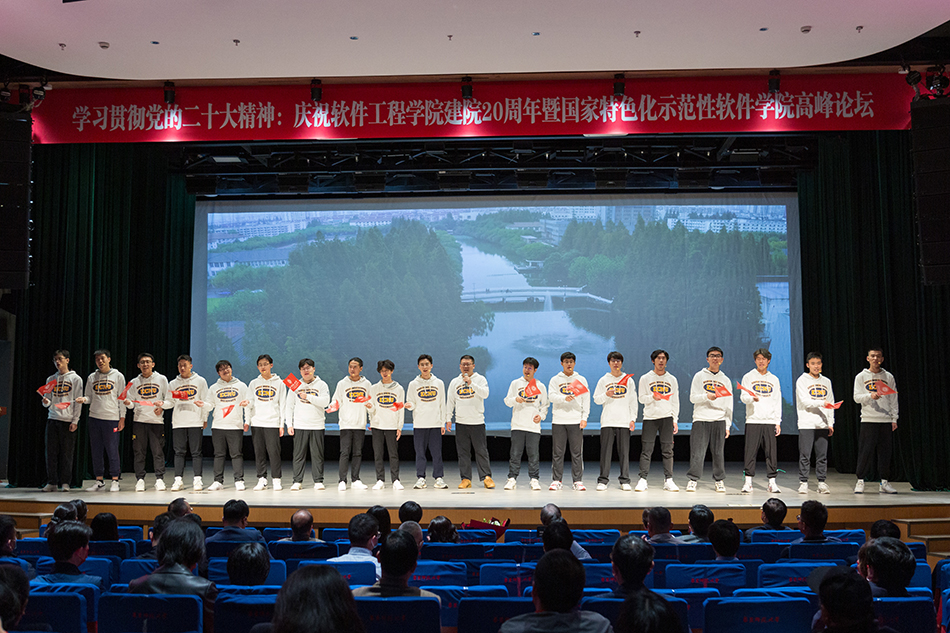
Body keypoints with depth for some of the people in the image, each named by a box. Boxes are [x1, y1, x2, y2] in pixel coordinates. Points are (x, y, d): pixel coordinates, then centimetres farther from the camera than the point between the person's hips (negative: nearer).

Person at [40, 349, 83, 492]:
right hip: (52, 419, 4)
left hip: (68, 421, -4)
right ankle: (51, 482, 9)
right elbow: (48, 400, 15)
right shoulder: (51, 379, 14)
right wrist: (46, 402, -9)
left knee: (67, 453, -1)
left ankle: (65, 482, 6)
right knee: (51, 452, 2)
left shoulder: (75, 379, 3)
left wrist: (75, 421, -8)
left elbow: (78, 401, -1)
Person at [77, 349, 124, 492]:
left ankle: (115, 481, 6)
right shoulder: (92, 377, 12)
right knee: (96, 451, 7)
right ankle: (99, 481, 16)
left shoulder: (118, 376, 3)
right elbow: (89, 397, 14)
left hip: (112, 418, -4)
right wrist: (84, 399, -10)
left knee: (112, 450, -3)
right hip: (94, 417, 4)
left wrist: (122, 417, -3)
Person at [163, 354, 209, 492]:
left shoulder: (200, 381, 6)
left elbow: (205, 402, 6)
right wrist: (162, 404, -11)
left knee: (196, 452, 0)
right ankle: (178, 479, 7)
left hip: (195, 422, -2)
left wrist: (205, 419, 3)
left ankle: (197, 479, 4)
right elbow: (170, 402, 10)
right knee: (179, 452, 3)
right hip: (178, 423, 2)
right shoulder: (173, 383, 12)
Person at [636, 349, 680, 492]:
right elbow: (642, 398, 1)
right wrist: (653, 397, -19)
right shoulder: (645, 378, 6)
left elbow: (675, 401, 12)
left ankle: (668, 480, 7)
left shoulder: (672, 379, 12)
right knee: (646, 450, -4)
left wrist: (675, 420, 4)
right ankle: (643, 480, 0)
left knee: (667, 450, 1)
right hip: (650, 417, -2)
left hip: (667, 417, 2)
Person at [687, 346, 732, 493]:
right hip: (701, 419, -2)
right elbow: (692, 397, 1)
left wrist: (727, 425, 7)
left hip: (719, 420, 2)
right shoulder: (699, 376, 8)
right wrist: (706, 396, -18)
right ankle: (693, 480, 3)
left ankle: (719, 480, 15)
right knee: (697, 452, -5)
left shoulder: (725, 380, 15)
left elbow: (729, 405, 14)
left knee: (718, 452, 3)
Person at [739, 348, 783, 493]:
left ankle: (772, 482, 7)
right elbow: (743, 397, -1)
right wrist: (752, 398, -24)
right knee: (750, 451, -5)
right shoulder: (748, 377, 7)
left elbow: (778, 402, 13)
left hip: (770, 421, 2)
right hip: (753, 420, -2)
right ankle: (748, 482, 2)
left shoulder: (774, 379, 14)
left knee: (771, 452, 0)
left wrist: (778, 422, 6)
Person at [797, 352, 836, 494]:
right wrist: (821, 403, -24)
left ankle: (821, 482, 11)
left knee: (822, 455, 4)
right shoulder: (802, 380, 0)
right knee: (805, 455, -4)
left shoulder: (826, 381, 15)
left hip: (822, 425, 4)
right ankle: (803, 483, 3)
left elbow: (831, 403, 16)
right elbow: (805, 401, -10)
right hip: (806, 424, -4)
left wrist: (831, 423, 9)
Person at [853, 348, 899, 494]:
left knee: (885, 452, 3)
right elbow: (857, 397, -1)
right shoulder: (861, 377, 5)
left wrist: (894, 419, 4)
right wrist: (870, 396, -21)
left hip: (886, 421, 2)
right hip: (868, 420, -2)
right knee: (865, 451, -4)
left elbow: (893, 399, 11)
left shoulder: (888, 377, 10)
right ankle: (860, 481, 4)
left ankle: (884, 482, 12)